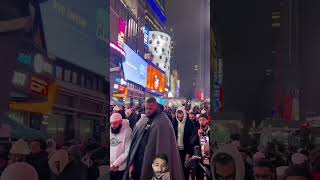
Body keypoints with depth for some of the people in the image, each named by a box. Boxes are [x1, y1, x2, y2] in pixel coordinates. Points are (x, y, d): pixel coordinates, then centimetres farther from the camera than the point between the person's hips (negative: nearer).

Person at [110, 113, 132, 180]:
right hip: (109, 168, 3)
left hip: (121, 169, -3)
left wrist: (115, 164, -13)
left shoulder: (127, 131, -8)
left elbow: (127, 152, -11)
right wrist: (109, 163, -5)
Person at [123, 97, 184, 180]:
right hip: (138, 161, 6)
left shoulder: (163, 123, -11)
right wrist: (132, 163, 3)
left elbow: (164, 148, -15)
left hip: (152, 163, -6)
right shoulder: (142, 121, 9)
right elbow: (135, 141, 8)